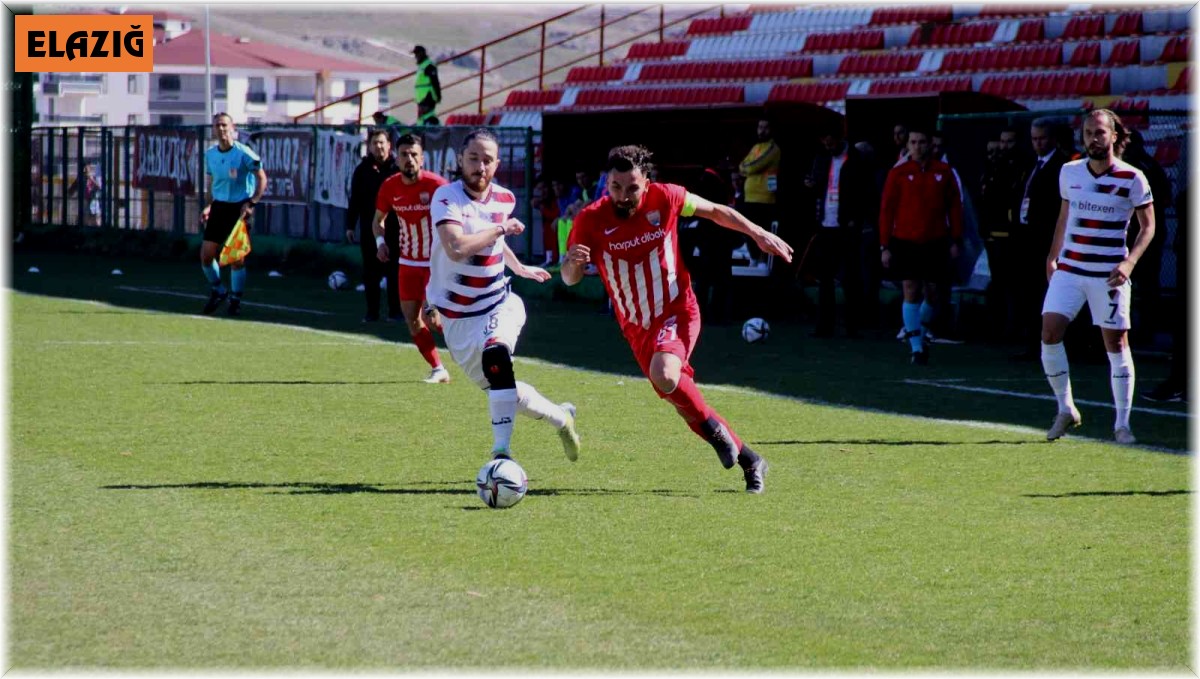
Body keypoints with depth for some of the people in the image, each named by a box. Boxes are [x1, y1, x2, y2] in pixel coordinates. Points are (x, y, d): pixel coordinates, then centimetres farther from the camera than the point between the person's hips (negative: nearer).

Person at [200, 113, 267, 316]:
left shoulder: (244, 153, -12)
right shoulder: (210, 154, 5)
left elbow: (262, 179, -7)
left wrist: (251, 204, -15)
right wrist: (209, 205, 10)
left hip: (239, 208, -5)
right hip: (219, 206, 5)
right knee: (206, 254, 1)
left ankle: (236, 300, 11)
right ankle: (217, 291, 24)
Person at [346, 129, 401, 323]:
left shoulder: (397, 169, -2)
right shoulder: (363, 170, 5)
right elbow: (355, 200, 6)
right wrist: (350, 225, 3)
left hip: (393, 229, -2)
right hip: (369, 229, 2)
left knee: (393, 271, 3)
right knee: (370, 272, 5)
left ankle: (395, 310, 9)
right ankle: (372, 311, 10)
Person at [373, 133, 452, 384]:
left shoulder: (435, 184, -16)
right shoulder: (390, 187, -2)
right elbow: (378, 219, 13)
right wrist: (380, 241, -6)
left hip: (436, 262, -5)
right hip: (408, 262, 5)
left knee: (430, 316, -16)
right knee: (412, 319, 2)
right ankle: (438, 370, 14)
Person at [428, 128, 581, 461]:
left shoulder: (504, 199, 1)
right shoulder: (447, 198, -17)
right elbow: (456, 248, -34)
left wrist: (520, 268, 33)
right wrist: (501, 228, -23)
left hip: (499, 304, 1)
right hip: (457, 317, -1)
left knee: (496, 356, -31)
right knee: (501, 389, 6)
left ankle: (502, 453, -32)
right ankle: (560, 416, 35)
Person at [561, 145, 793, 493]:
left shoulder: (665, 198, -13)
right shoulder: (591, 220, -13)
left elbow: (715, 211, 5)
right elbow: (570, 279, -10)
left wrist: (758, 233, 3)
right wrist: (572, 262, -33)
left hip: (677, 312, -3)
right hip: (636, 328, 3)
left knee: (664, 374, -32)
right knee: (677, 396, 9)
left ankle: (712, 426, -4)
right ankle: (749, 461, 24)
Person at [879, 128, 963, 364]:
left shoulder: (943, 172, 4)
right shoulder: (898, 174, 0)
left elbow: (954, 206, 8)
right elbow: (886, 210, 1)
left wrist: (955, 240, 3)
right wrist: (885, 246, -3)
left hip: (935, 244, 2)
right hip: (906, 243, -2)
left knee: (932, 293, 4)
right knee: (911, 292, -6)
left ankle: (920, 335, 28)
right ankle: (916, 348, -2)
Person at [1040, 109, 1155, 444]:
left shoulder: (1132, 179, -6)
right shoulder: (1069, 172, 6)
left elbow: (1148, 226, -1)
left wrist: (1128, 263, -14)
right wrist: (1051, 258, 17)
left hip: (1109, 274, -3)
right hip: (1069, 268, 3)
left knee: (1117, 344, -1)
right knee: (1049, 333, -10)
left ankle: (1122, 423, 9)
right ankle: (1065, 409, 6)